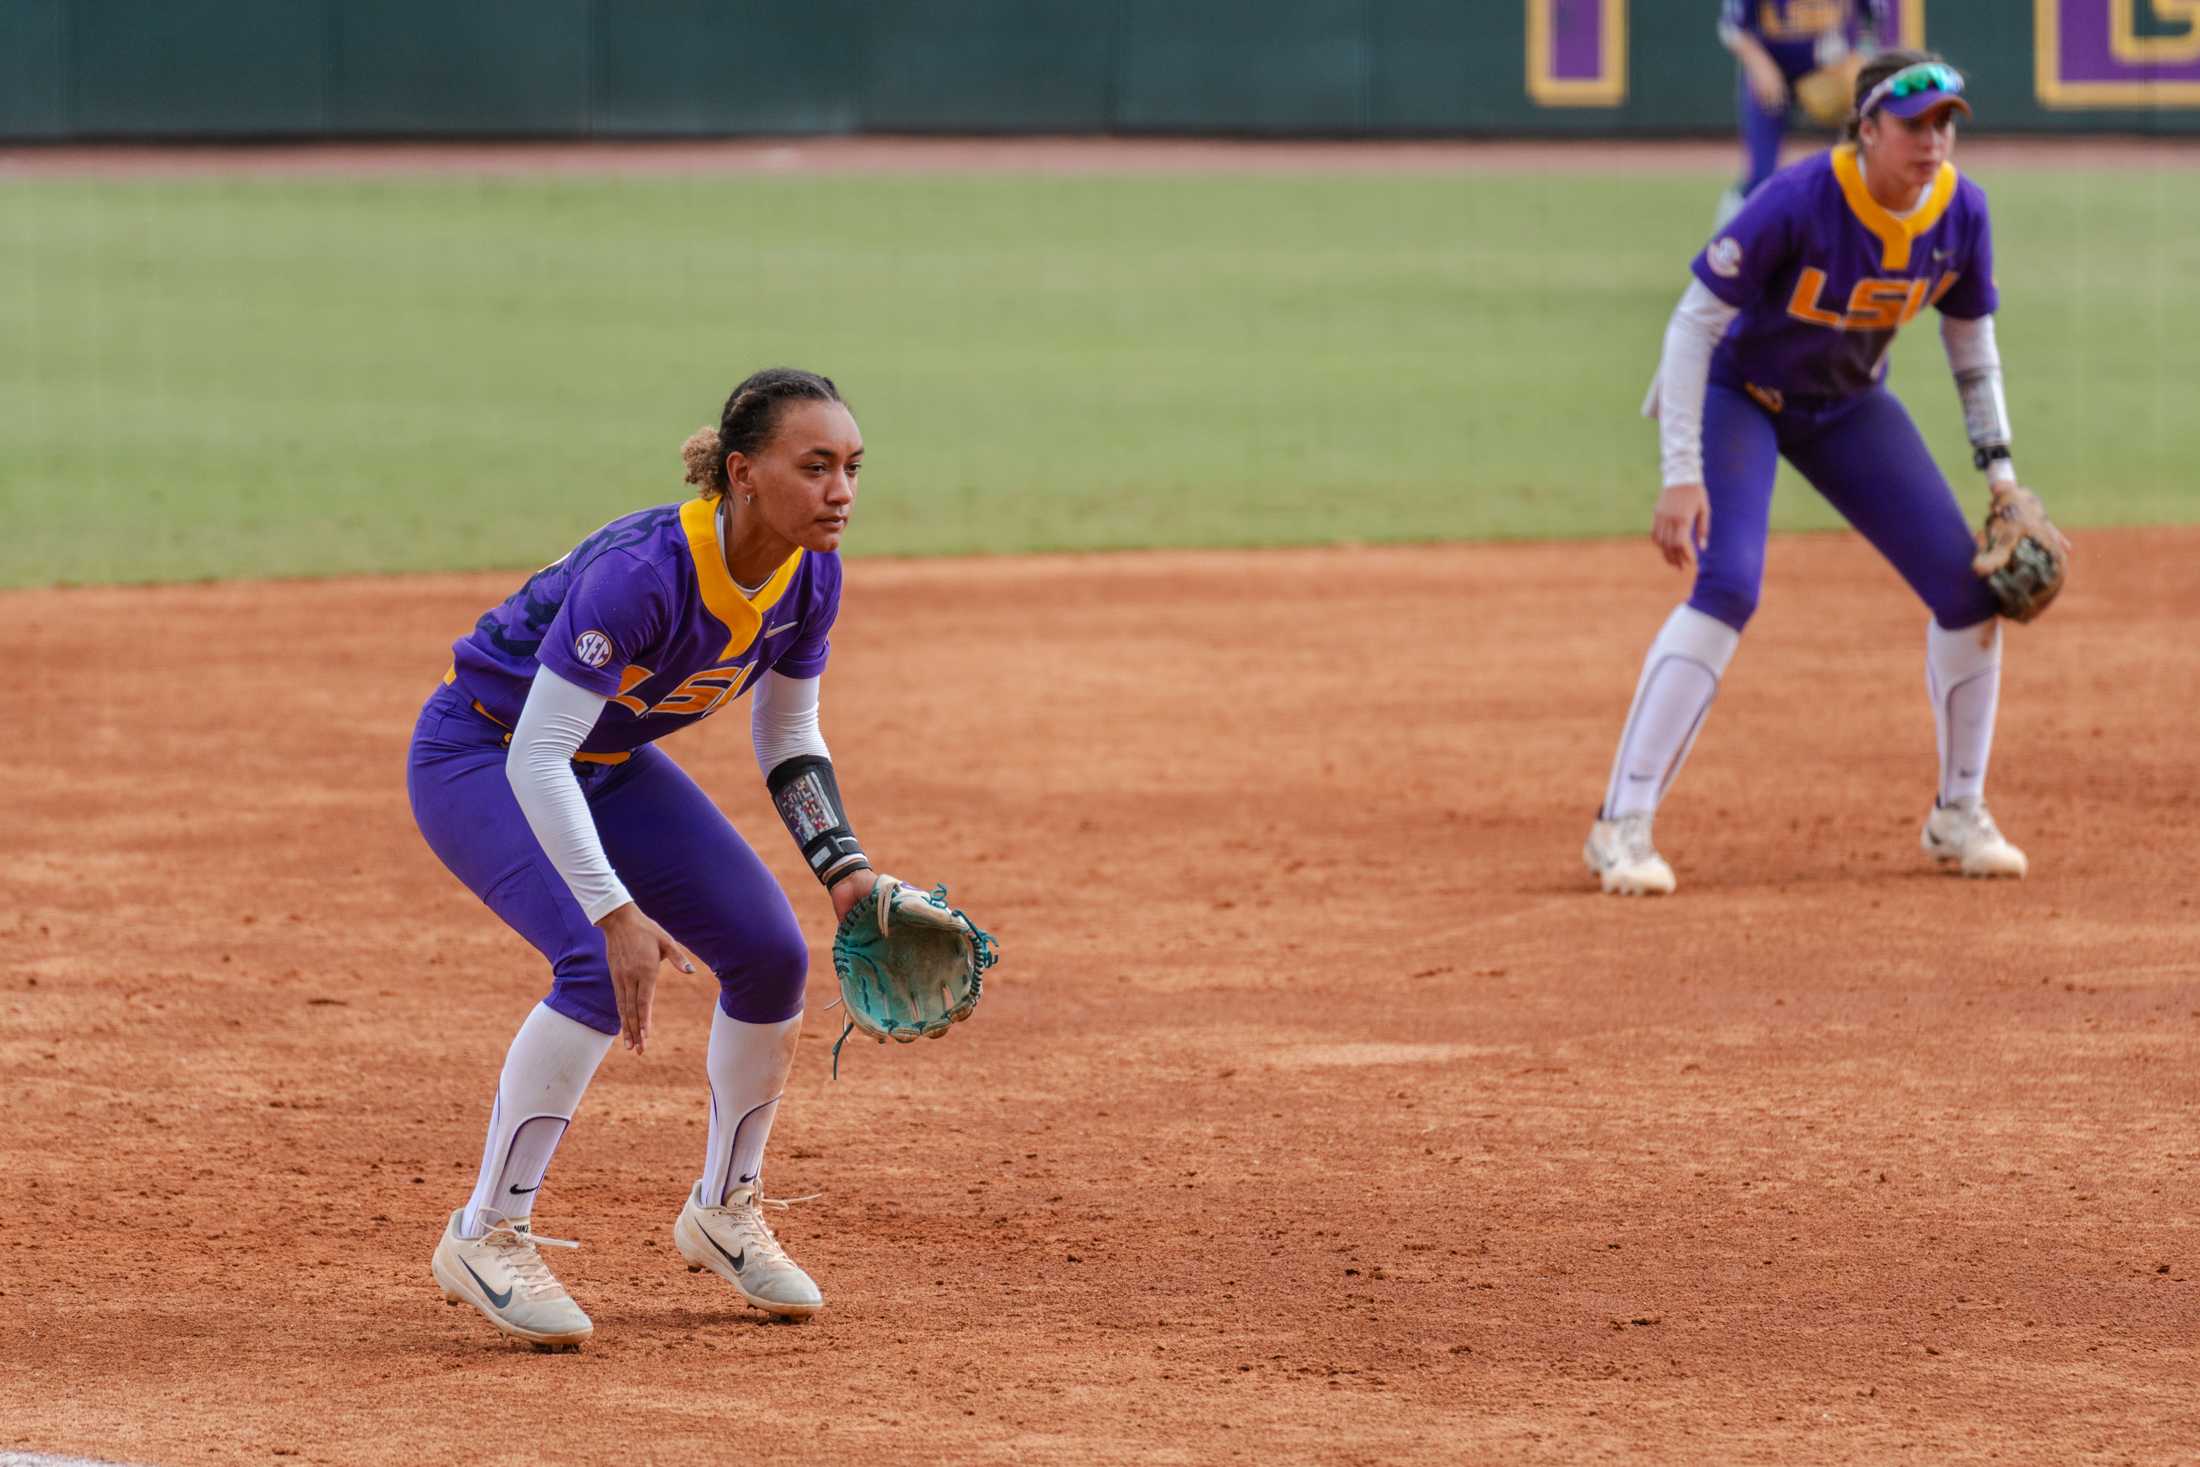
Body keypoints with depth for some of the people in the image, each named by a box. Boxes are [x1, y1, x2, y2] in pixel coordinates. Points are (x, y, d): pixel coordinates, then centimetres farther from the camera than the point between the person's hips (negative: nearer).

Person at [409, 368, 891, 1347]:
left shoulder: (809, 578, -14)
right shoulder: (643, 571, -36)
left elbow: (789, 741, 4)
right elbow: (535, 762, -38)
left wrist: (845, 871, -10)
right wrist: (616, 913, -45)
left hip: (609, 765, 7)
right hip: (480, 759, -7)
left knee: (771, 952, -3)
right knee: (602, 966, -27)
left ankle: (724, 1211, 19)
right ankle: (485, 1238, -14)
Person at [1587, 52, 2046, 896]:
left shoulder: (1961, 211, -14)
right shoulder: (1798, 201, -31)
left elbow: (1971, 345, 3)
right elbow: (1692, 326, -28)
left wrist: (1999, 469, -3)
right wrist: (1682, 475, -34)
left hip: (1848, 408, 6)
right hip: (1738, 394, -6)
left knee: (1969, 591, -3)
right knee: (1728, 584, -27)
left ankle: (1959, 817, 17)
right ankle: (1622, 827, -24)